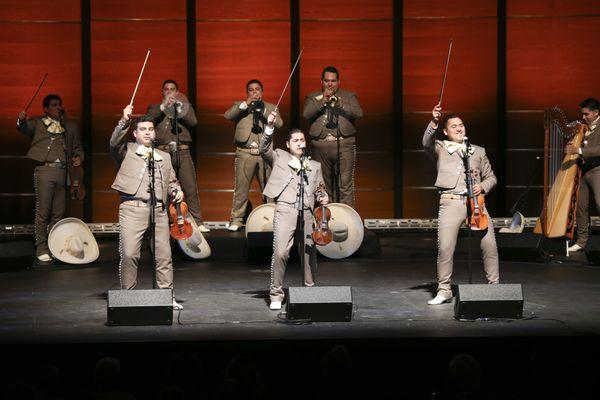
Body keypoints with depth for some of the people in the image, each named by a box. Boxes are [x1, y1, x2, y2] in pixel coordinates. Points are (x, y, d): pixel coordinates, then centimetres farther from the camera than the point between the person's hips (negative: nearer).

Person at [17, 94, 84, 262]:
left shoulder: (70, 127, 20)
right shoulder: (38, 123, 9)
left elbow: (78, 148, 24)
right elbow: (25, 128, -10)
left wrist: (78, 157, 3)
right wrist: (21, 121, -33)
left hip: (62, 172, 4)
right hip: (44, 170, -4)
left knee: (59, 212, 4)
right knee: (43, 212, -6)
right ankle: (41, 249, -1)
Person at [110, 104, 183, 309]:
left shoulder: (164, 157, 24)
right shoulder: (126, 151, 12)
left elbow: (172, 181, 27)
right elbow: (115, 142, -8)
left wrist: (177, 191, 6)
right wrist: (124, 121, -19)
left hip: (159, 210, 4)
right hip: (132, 208, -4)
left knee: (164, 255, 1)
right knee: (129, 254, -11)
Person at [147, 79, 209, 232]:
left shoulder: (184, 106, 21)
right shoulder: (154, 108, 19)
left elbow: (193, 122, 3)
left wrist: (177, 106, -5)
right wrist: (163, 106, -9)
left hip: (182, 152, 0)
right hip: (162, 152, 0)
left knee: (191, 188, -6)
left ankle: (198, 222, -4)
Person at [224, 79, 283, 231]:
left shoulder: (270, 107, 17)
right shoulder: (240, 106, 14)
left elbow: (279, 123, 0)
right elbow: (227, 115, -5)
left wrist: (263, 110, -9)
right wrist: (246, 104, -11)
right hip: (245, 153, -1)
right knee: (241, 188, -5)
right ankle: (236, 220, 0)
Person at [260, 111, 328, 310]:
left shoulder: (314, 165, 24)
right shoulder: (279, 157, 15)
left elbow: (319, 189, 26)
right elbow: (264, 148, -1)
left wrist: (323, 197, 3)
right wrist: (270, 127, -14)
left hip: (306, 212, 4)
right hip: (285, 210, -3)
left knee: (310, 253, 3)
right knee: (280, 252, -13)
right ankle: (276, 295, -6)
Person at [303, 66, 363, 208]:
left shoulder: (349, 96, 14)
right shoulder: (313, 98, 15)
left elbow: (358, 113, -2)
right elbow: (306, 114, -3)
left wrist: (340, 104, -10)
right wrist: (323, 101, -10)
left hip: (344, 144, -1)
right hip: (321, 146, 1)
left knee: (345, 184, -9)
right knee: (323, 185, 4)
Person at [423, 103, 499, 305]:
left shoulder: (478, 151, 21)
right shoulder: (440, 149, 12)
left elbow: (491, 177, 26)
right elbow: (427, 143, -11)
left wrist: (483, 187, 3)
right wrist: (433, 122, -26)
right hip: (450, 203, -2)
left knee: (490, 245, -6)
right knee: (445, 248, -11)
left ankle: (494, 286, 7)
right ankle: (444, 290, 2)